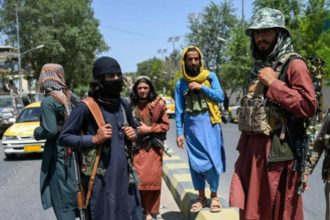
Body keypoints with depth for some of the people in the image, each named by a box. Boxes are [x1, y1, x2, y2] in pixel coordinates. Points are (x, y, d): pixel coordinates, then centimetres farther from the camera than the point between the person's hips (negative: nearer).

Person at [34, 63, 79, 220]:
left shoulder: (48, 101, -16)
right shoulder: (68, 96, 5)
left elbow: (50, 130, -21)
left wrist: (36, 132, -4)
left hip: (58, 154, -7)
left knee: (61, 198, 2)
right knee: (73, 194, 19)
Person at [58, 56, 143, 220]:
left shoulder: (123, 105, 9)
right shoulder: (86, 107, -9)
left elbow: (133, 127, 26)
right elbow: (64, 137, -7)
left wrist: (133, 135, 3)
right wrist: (94, 139, -17)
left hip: (124, 173, 6)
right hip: (99, 176, -5)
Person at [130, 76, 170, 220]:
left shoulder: (157, 104, -1)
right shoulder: (132, 105, 7)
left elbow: (166, 125, -2)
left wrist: (149, 129, -10)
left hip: (153, 146, -2)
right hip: (137, 147, 2)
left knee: (151, 178, -3)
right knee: (138, 178, 1)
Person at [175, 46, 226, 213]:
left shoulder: (210, 76, 2)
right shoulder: (181, 83, 5)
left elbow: (220, 97, -6)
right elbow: (179, 110, 5)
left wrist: (201, 87, -13)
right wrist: (179, 132, 2)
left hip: (209, 123, -2)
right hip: (192, 126, 2)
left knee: (212, 160, -3)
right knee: (195, 161, 7)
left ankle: (214, 195, 13)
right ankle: (201, 197, 19)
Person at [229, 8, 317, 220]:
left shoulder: (293, 64, -10)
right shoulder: (260, 65, 15)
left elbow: (308, 106, -20)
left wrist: (274, 83, -18)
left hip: (277, 150, -7)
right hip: (252, 147, 8)